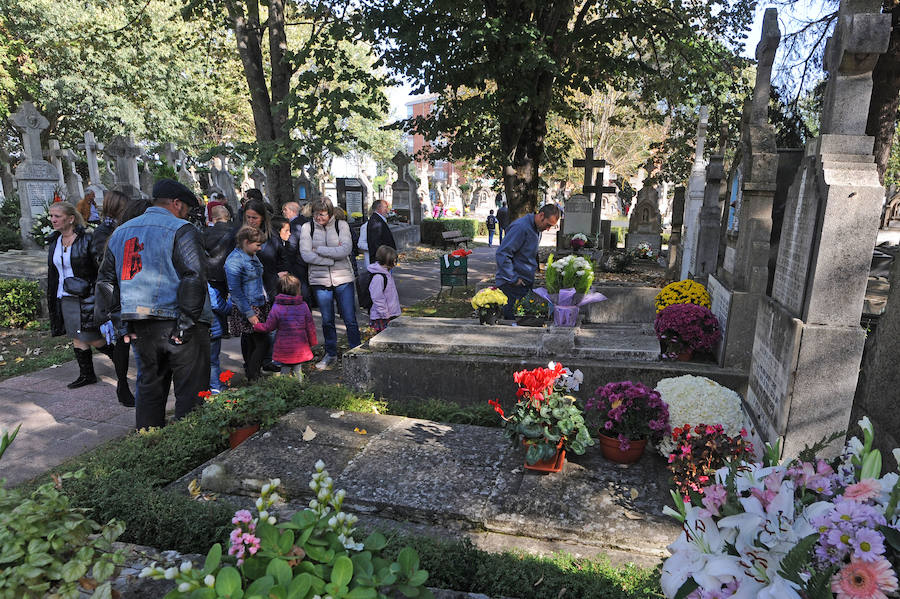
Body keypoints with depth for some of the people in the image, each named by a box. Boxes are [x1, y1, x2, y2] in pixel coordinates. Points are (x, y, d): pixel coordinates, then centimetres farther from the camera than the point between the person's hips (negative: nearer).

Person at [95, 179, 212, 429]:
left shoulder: (120, 232, 16)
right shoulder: (182, 230, -7)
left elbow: (106, 282, 19)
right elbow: (193, 280, -18)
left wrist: (122, 324, 17)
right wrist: (185, 325, -14)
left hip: (141, 329, 7)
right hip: (175, 324, -7)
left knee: (150, 388, 19)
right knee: (190, 393, 1)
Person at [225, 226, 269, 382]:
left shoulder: (252, 255, 11)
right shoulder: (234, 261, -18)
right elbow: (235, 291, -19)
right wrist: (249, 314, -20)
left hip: (259, 305, 9)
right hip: (248, 309, -9)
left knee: (250, 342, 18)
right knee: (262, 342, -9)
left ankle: (250, 371, 30)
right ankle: (253, 378, 0)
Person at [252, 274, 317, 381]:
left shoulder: (276, 308, -12)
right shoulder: (303, 306, -7)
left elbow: (268, 327, -4)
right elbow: (310, 327, -1)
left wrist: (255, 325, 14)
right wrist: (312, 342, 13)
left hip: (283, 348, -1)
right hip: (300, 348, 1)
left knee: (285, 368, 14)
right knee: (297, 369, 15)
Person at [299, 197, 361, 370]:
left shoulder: (341, 225, 0)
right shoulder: (307, 228, 2)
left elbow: (346, 249, -14)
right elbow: (306, 255, -9)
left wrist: (319, 250, -12)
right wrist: (332, 258, -14)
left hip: (343, 279, -1)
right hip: (320, 279, 1)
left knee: (350, 319, 2)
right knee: (327, 320, 10)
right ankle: (331, 354, 26)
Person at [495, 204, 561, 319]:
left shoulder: (538, 229, 13)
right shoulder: (521, 227, -18)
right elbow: (502, 254, -22)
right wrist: (513, 279, -20)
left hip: (526, 282, 9)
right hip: (511, 284, -9)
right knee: (512, 318, -5)